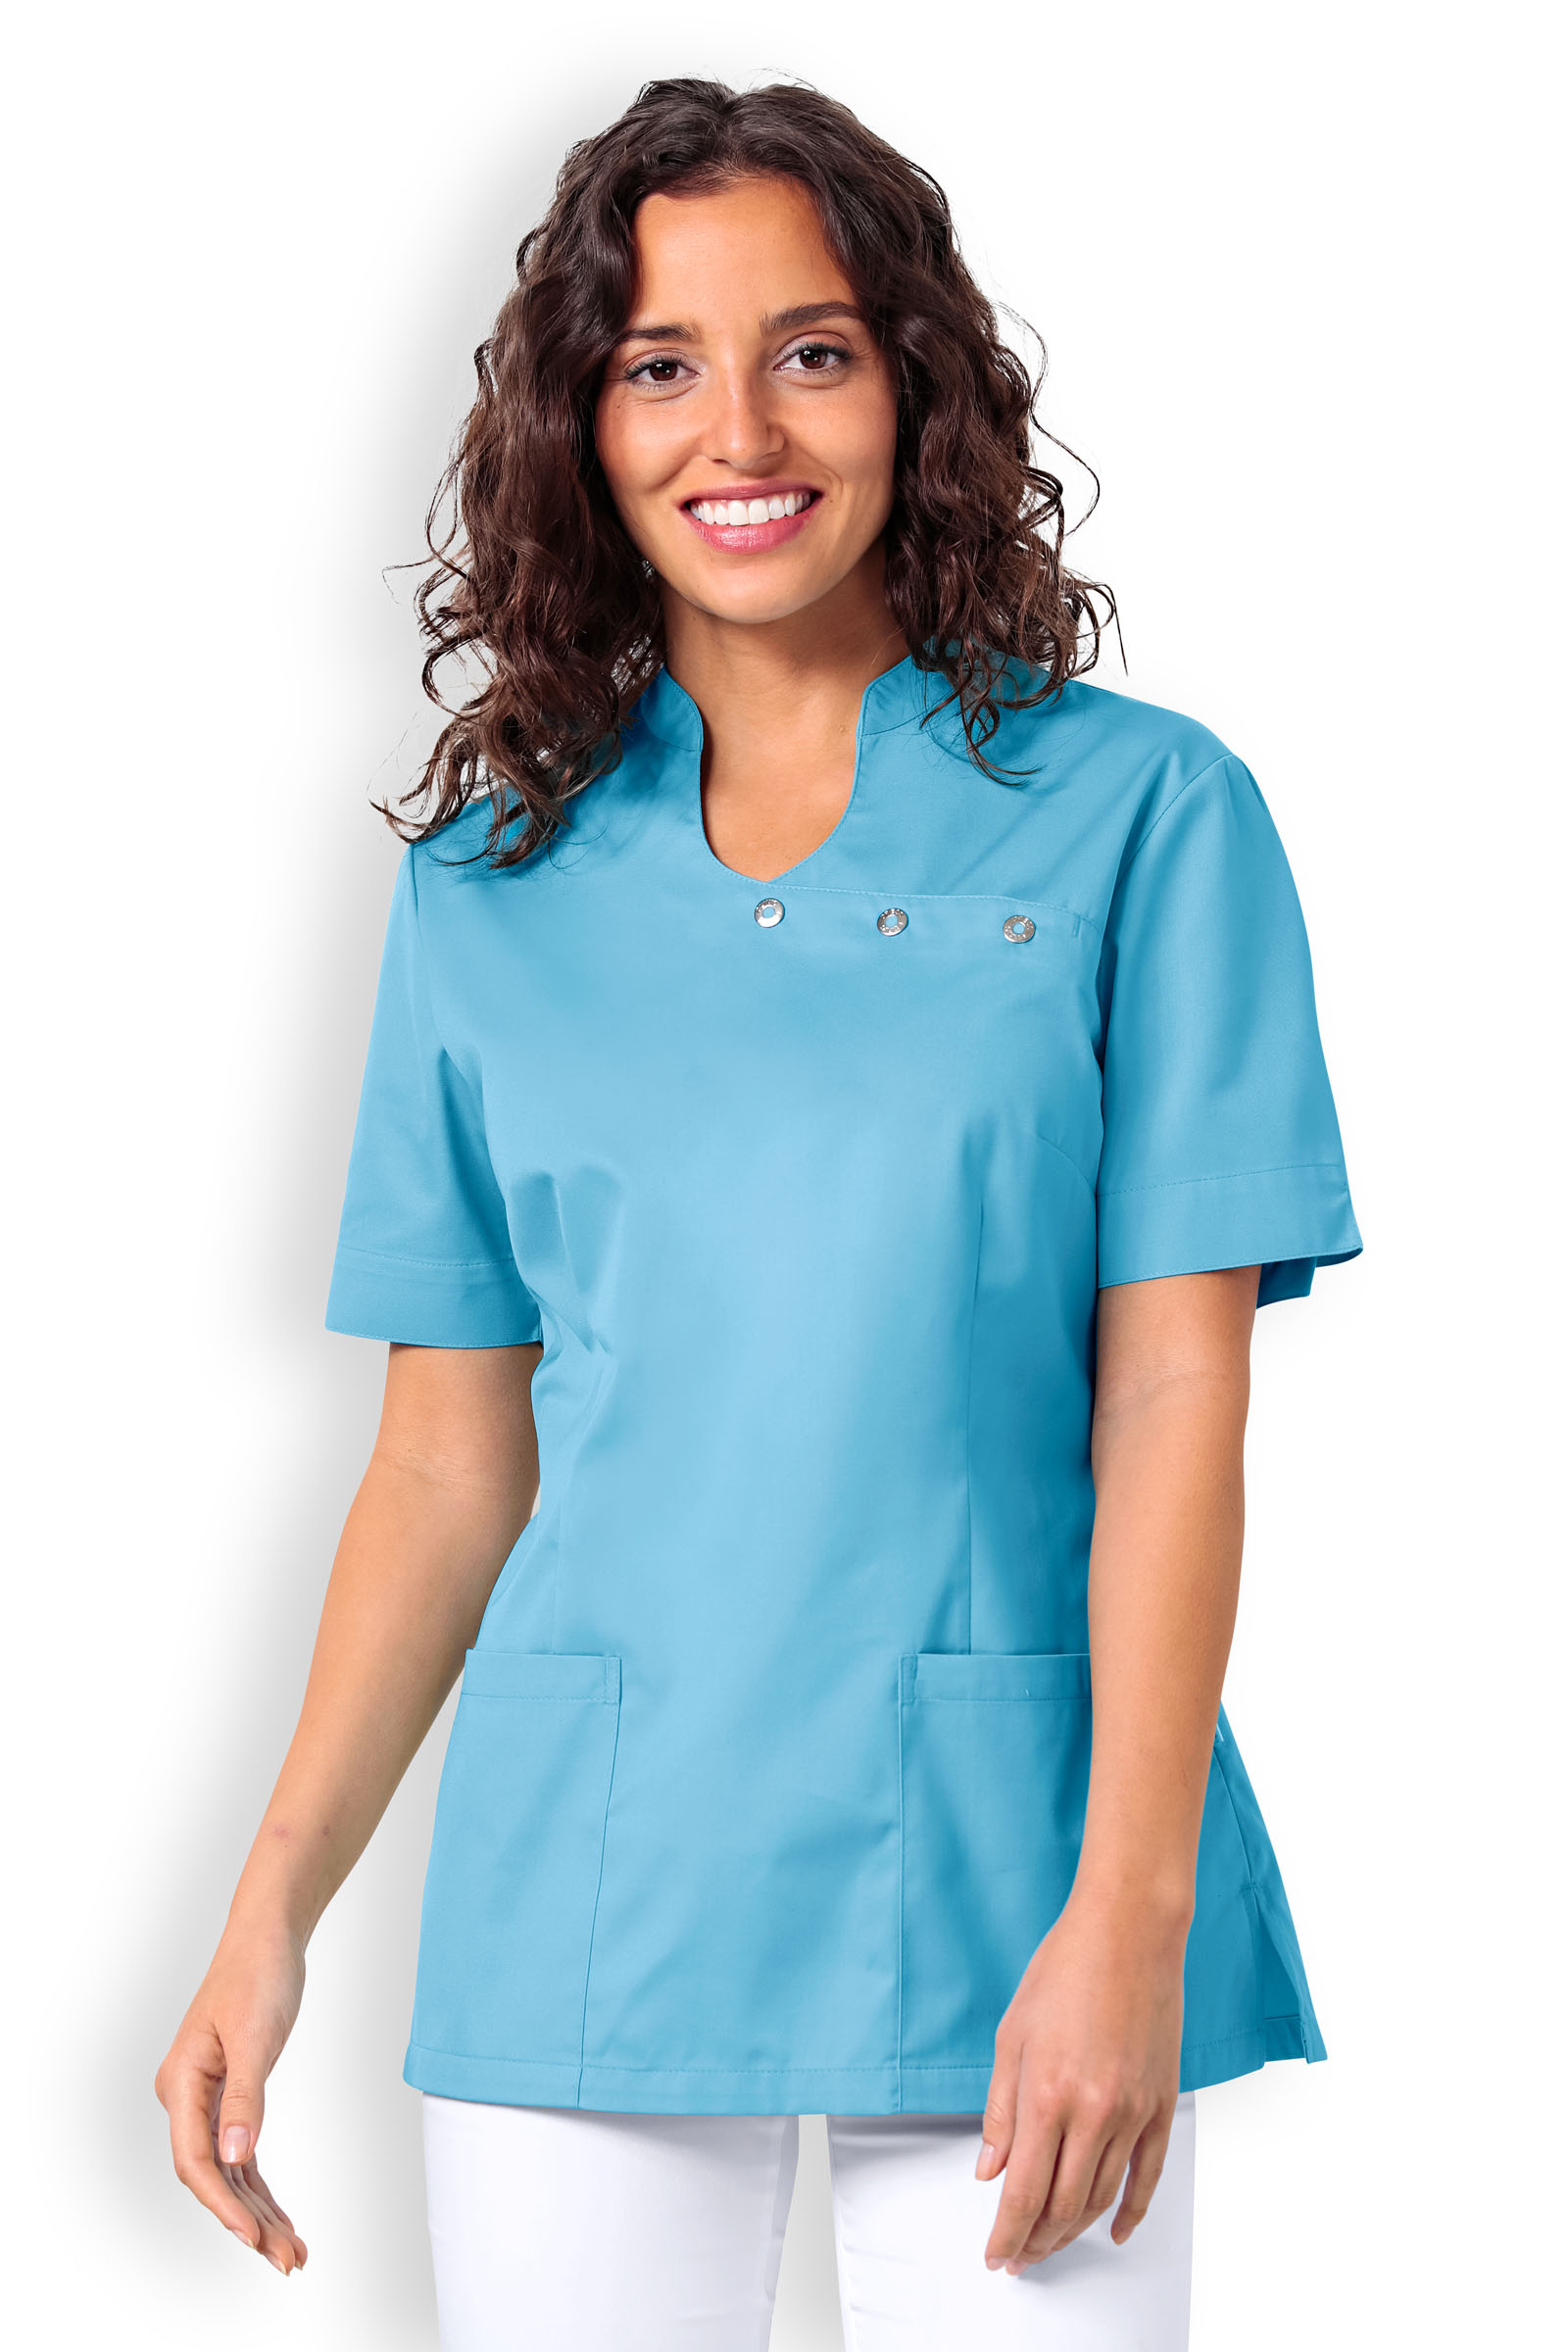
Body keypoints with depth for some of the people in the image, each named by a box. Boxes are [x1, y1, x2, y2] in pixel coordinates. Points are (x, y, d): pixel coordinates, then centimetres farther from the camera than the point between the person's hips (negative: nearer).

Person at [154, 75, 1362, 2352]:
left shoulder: (1139, 815, 1)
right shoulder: (489, 885, 9)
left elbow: (1174, 1395, -5)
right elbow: (450, 1463, 9)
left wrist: (1127, 1916, -12)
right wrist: (273, 1910, 1)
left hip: (994, 1886, -2)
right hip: (584, 1900, 2)